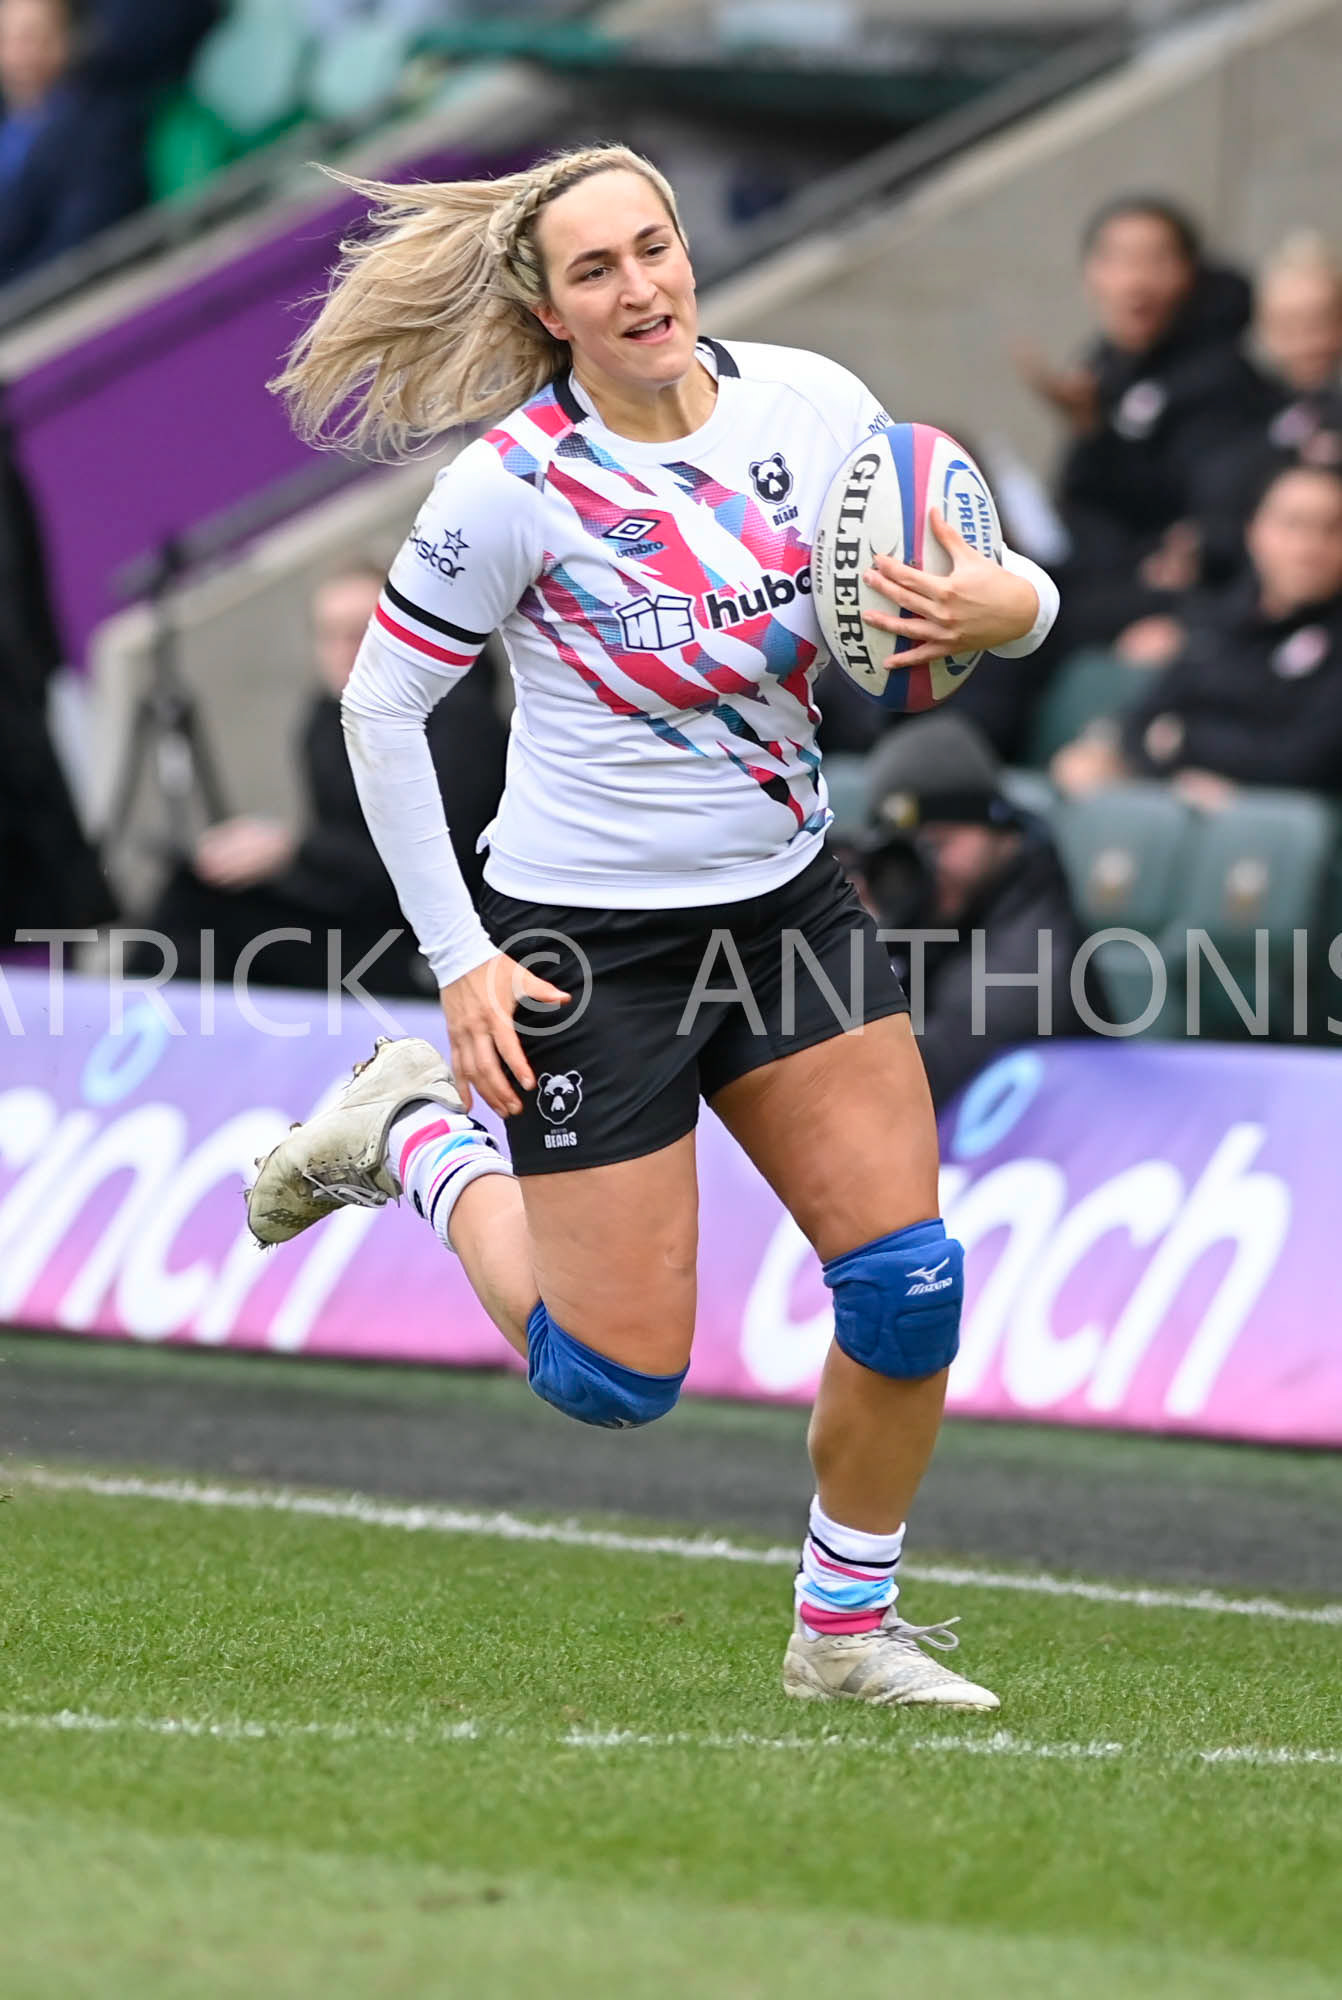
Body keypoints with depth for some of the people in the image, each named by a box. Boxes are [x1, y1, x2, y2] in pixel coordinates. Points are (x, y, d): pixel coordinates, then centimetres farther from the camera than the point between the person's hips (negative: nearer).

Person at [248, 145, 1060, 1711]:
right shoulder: (513, 487, -18)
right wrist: (459, 960, -10)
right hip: (588, 940, -5)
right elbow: (379, 708, -8)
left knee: (910, 1287, -4)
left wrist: (1009, 607, -21)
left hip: (786, 901, 5)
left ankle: (845, 1629, 16)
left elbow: (995, 579, 4)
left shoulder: (812, 404, -5)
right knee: (616, 1383, 1)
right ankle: (415, 1133, 26)